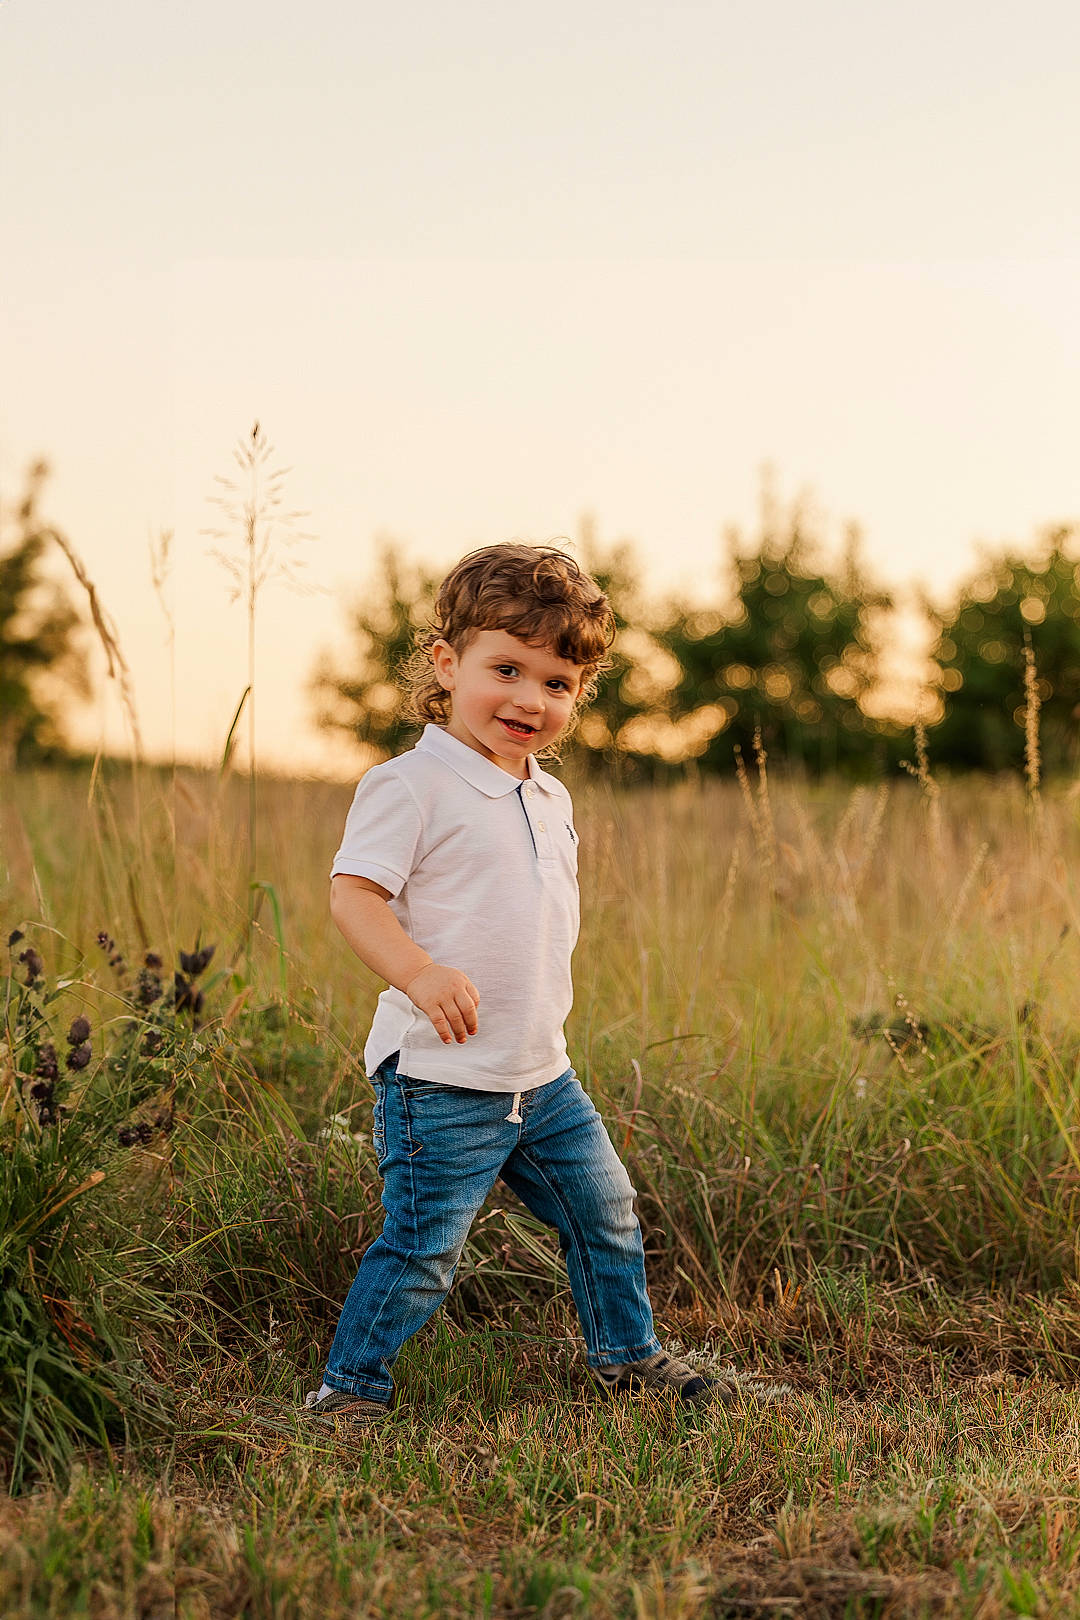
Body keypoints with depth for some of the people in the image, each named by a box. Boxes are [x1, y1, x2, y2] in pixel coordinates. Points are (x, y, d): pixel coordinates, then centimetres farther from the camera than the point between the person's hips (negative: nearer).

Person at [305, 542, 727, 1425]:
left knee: (606, 1209, 18)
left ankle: (627, 1354, 38)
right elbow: (354, 894, -19)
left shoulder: (551, 798, 13)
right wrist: (420, 973, -33)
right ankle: (348, 1388, 13)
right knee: (422, 1248, -5)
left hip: (543, 1072, 8)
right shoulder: (412, 785, -13)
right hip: (442, 1078, -8)